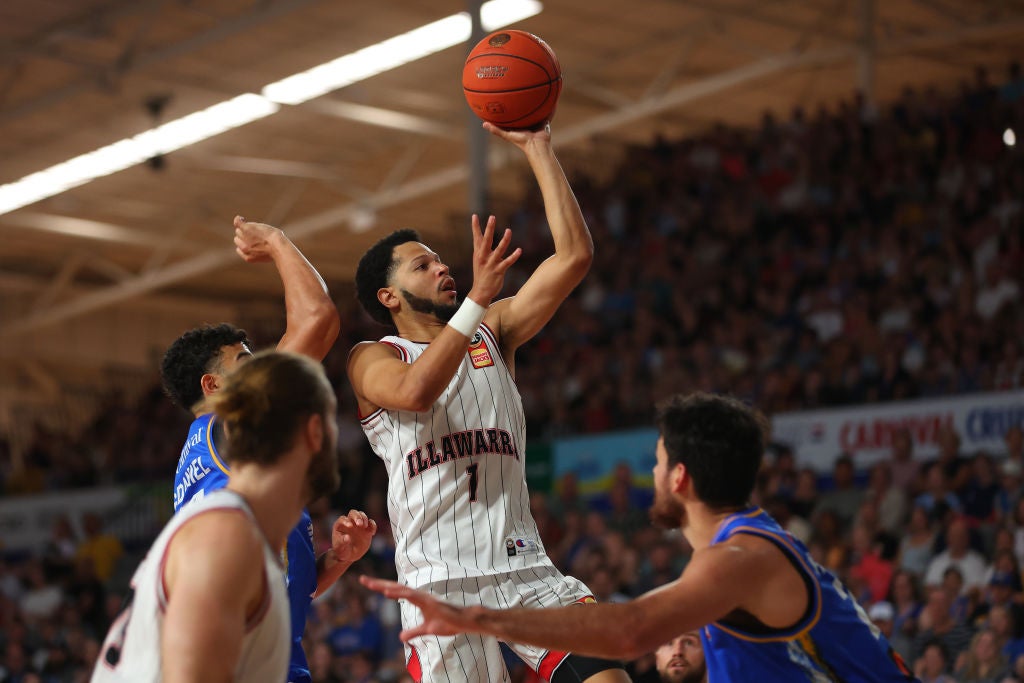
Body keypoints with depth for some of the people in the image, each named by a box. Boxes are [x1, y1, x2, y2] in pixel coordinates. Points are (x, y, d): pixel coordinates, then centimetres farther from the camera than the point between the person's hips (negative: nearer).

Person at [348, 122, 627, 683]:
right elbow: (415, 392, -19)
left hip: (522, 565, 4)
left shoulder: (492, 331, 17)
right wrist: (477, 298, -24)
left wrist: (538, 149, 3)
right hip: (441, 578, -3)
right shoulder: (373, 360, 5)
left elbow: (574, 257, 7)